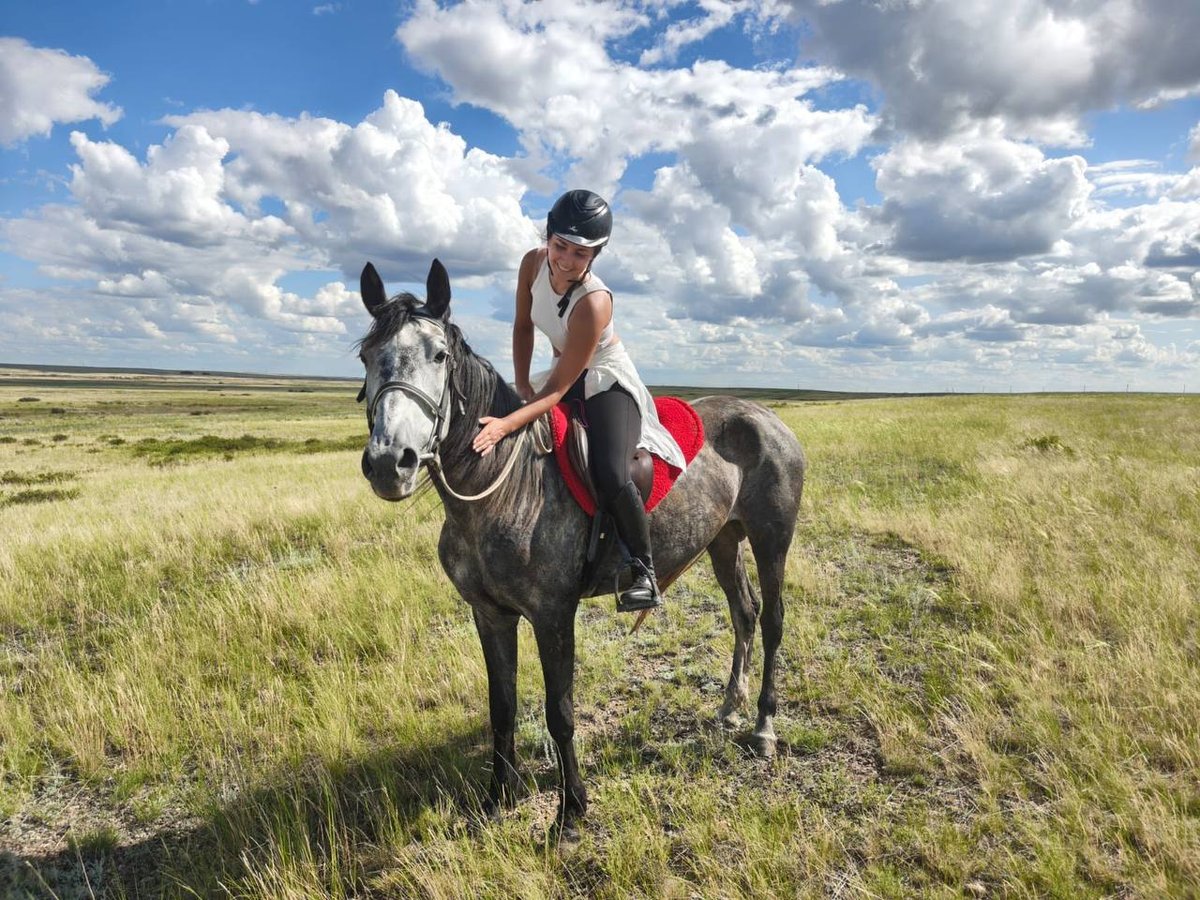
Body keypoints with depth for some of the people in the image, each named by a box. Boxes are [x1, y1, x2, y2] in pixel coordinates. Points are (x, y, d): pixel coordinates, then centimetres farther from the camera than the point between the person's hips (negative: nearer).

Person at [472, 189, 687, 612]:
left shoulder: (593, 302, -33)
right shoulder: (534, 263, -14)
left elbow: (559, 388, -32)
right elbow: (522, 326, 3)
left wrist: (507, 424, -43)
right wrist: (522, 386, -6)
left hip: (607, 383, -8)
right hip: (566, 374, 8)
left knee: (610, 476, -29)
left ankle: (643, 570, -6)